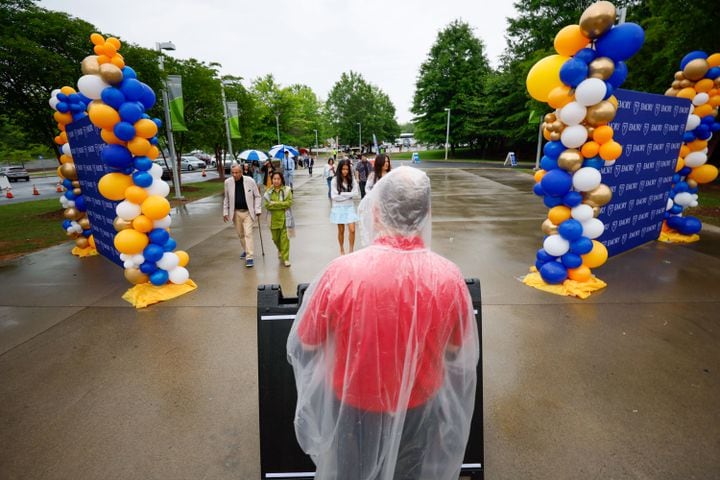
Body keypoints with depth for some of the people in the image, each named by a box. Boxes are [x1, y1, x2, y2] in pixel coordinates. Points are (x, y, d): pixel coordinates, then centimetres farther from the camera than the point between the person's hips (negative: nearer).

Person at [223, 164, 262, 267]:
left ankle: (249, 257, -7)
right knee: (240, 234, 15)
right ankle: (246, 250, 37)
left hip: (248, 212, -3)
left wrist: (257, 210, -7)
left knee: (248, 234, -9)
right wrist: (225, 212, 6)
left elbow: (257, 196, -1)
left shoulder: (250, 181, -9)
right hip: (236, 212, 3)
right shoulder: (228, 182, -2)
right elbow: (226, 198, 9)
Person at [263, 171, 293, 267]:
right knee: (275, 238, 14)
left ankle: (285, 258, 3)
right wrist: (281, 205, -15)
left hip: (284, 218, -3)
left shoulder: (287, 190, -2)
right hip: (274, 219, 3)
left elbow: (289, 203, -12)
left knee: (284, 238, -5)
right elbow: (267, 205, -5)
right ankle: (280, 250, 45)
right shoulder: (268, 191, 3)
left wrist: (274, 203, -15)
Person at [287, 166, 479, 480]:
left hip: (352, 406, -1)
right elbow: (457, 351, -4)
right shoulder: (449, 277, -22)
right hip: (420, 407, 2)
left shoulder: (342, 271, -29)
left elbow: (307, 343, -12)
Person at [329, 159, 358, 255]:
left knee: (352, 230, -8)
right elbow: (334, 196, -12)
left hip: (349, 207, 1)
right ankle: (342, 249, 29)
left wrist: (342, 194, -13)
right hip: (338, 208, -1)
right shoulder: (335, 180, -7)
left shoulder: (352, 180, -1)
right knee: (341, 231, 9)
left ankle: (351, 251, 4)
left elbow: (355, 193, -8)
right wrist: (348, 195, -10)